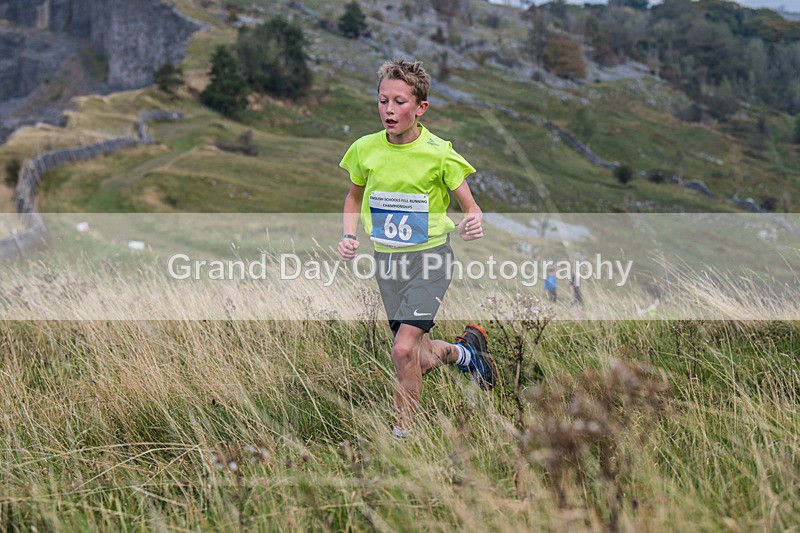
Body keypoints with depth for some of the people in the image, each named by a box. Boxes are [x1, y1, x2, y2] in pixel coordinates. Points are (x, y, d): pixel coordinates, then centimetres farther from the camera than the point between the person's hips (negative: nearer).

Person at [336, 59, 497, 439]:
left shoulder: (438, 153, -13)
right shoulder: (365, 149, -4)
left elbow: (471, 209, -6)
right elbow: (354, 197, 15)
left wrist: (472, 225, -29)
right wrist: (348, 236, -2)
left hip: (429, 256, -4)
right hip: (386, 260, 4)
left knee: (404, 349, -19)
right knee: (421, 361, 11)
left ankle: (402, 433, -1)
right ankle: (465, 351, 43)